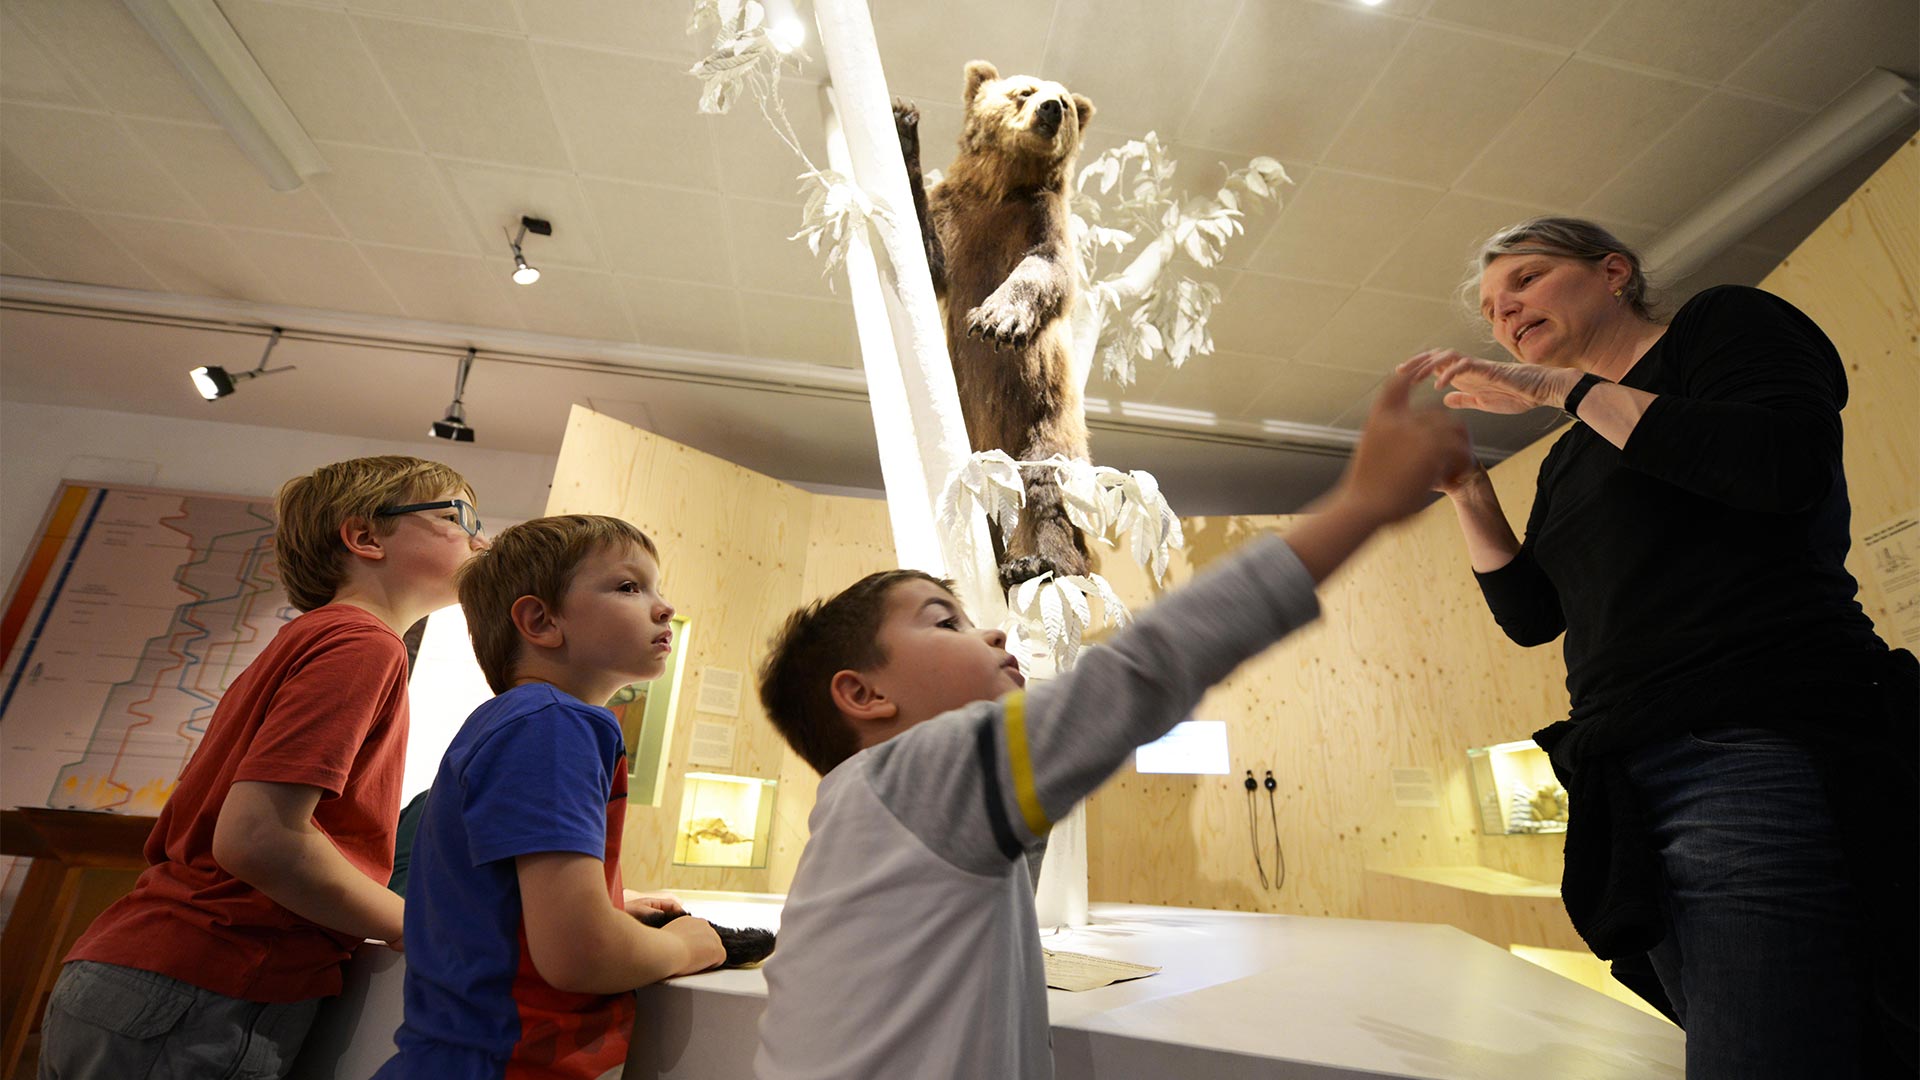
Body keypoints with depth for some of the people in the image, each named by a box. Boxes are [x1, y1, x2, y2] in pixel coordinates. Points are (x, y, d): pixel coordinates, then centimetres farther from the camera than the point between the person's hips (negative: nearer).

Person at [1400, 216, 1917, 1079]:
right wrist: (1465, 487, 8)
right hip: (1635, 790, 7)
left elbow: (1789, 461, -14)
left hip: (1766, 754, -6)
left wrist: (1565, 385, -9)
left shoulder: (1725, 322, 7)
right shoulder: (1567, 461, 22)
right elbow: (1531, 616, 15)